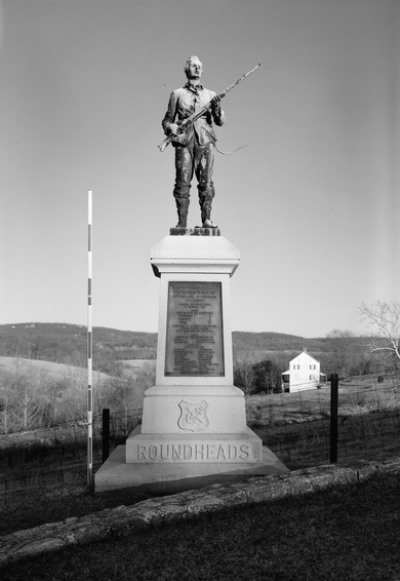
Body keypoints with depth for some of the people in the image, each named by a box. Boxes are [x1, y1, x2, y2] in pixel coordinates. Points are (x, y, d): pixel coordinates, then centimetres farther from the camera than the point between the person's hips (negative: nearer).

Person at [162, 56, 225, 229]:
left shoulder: (210, 95, 18)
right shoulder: (178, 94, 15)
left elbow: (220, 121, 10)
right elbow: (167, 119, 15)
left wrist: (217, 107, -9)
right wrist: (170, 126, -8)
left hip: (205, 142, 1)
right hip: (184, 141, -1)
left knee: (206, 182, -8)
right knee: (182, 183, -7)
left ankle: (206, 219, -5)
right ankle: (182, 223, -6)